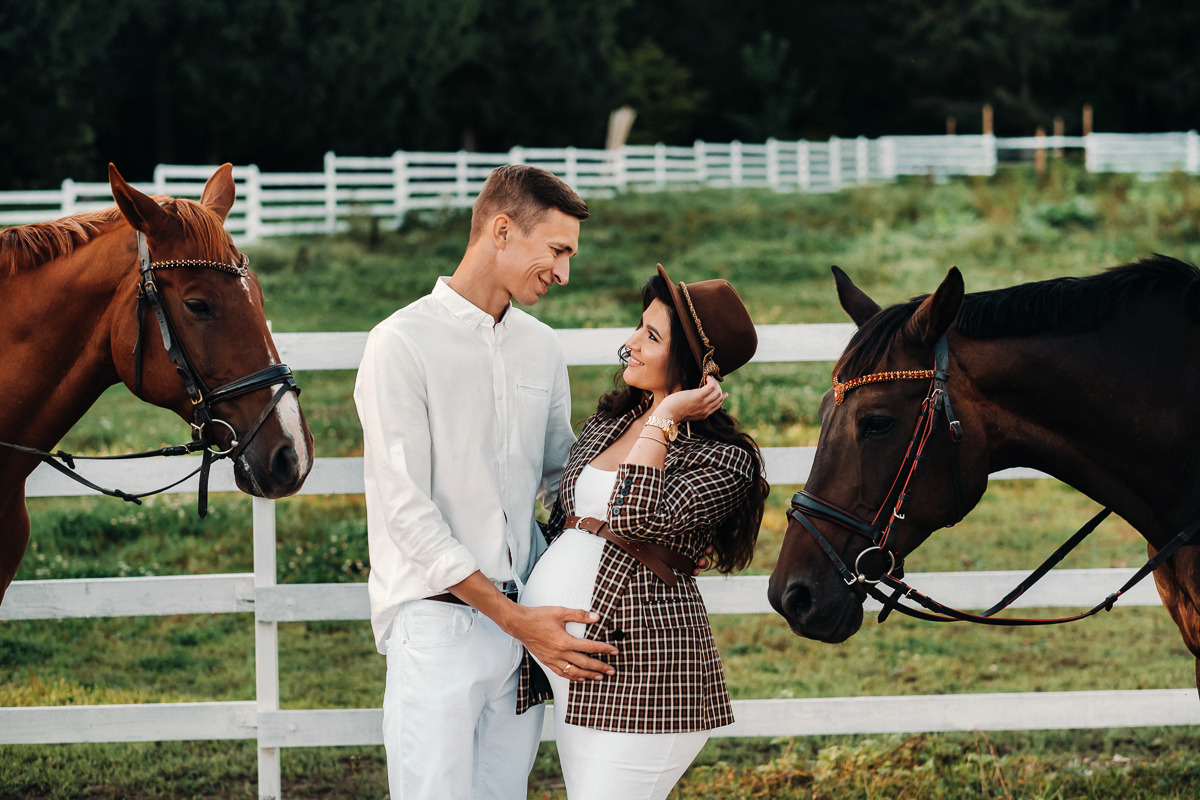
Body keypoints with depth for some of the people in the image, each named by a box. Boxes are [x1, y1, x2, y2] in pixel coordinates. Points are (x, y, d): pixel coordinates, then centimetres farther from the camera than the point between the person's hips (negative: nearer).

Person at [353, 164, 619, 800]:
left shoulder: (542, 348, 12)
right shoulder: (401, 345, -9)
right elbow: (406, 511, -14)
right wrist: (513, 618, -17)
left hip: (524, 617, 6)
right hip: (438, 621, -6)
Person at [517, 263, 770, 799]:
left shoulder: (724, 461, -9)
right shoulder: (606, 425, 13)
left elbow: (636, 520, -24)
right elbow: (560, 528, 18)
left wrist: (664, 418, -15)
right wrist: (533, 617, 7)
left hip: (640, 666, -8)